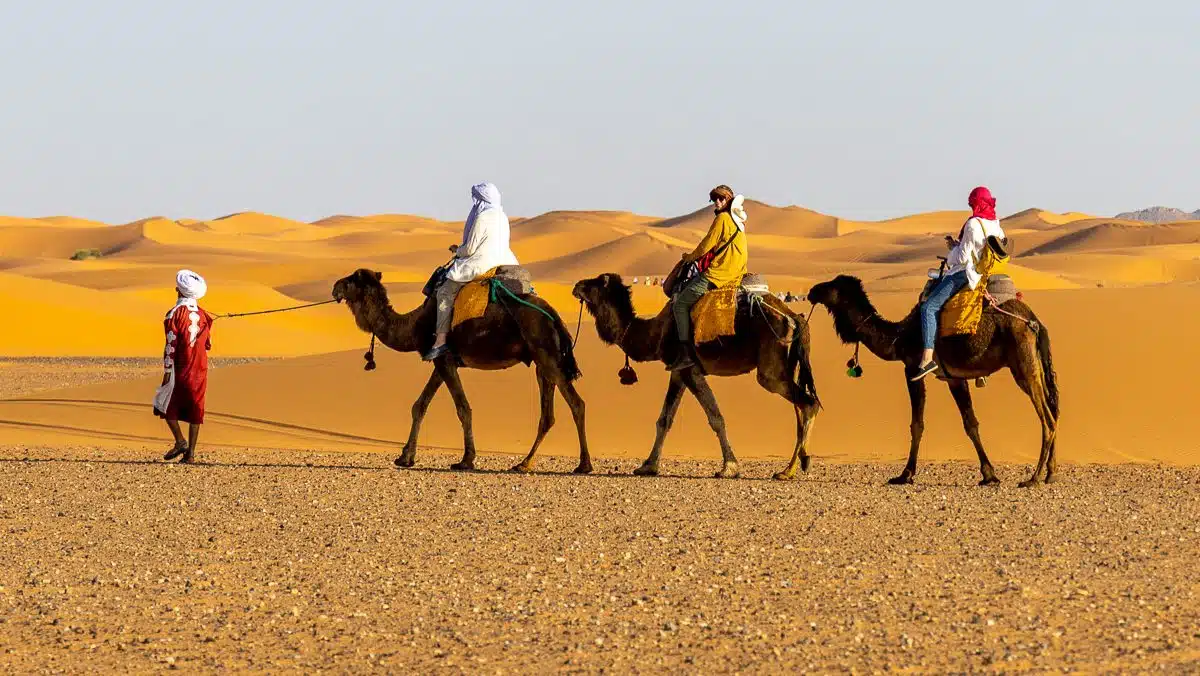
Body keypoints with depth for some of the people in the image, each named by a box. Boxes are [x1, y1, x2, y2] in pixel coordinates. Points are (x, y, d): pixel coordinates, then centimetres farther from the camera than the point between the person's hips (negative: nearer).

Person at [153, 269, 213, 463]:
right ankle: (191, 451, 5)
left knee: (165, 404, 10)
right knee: (195, 410, 7)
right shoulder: (203, 315, 6)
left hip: (179, 369, -5)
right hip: (200, 370, 5)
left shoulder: (175, 314, -11)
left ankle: (180, 440, -2)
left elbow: (171, 346, -13)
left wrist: (167, 372, -9)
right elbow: (208, 344, 12)